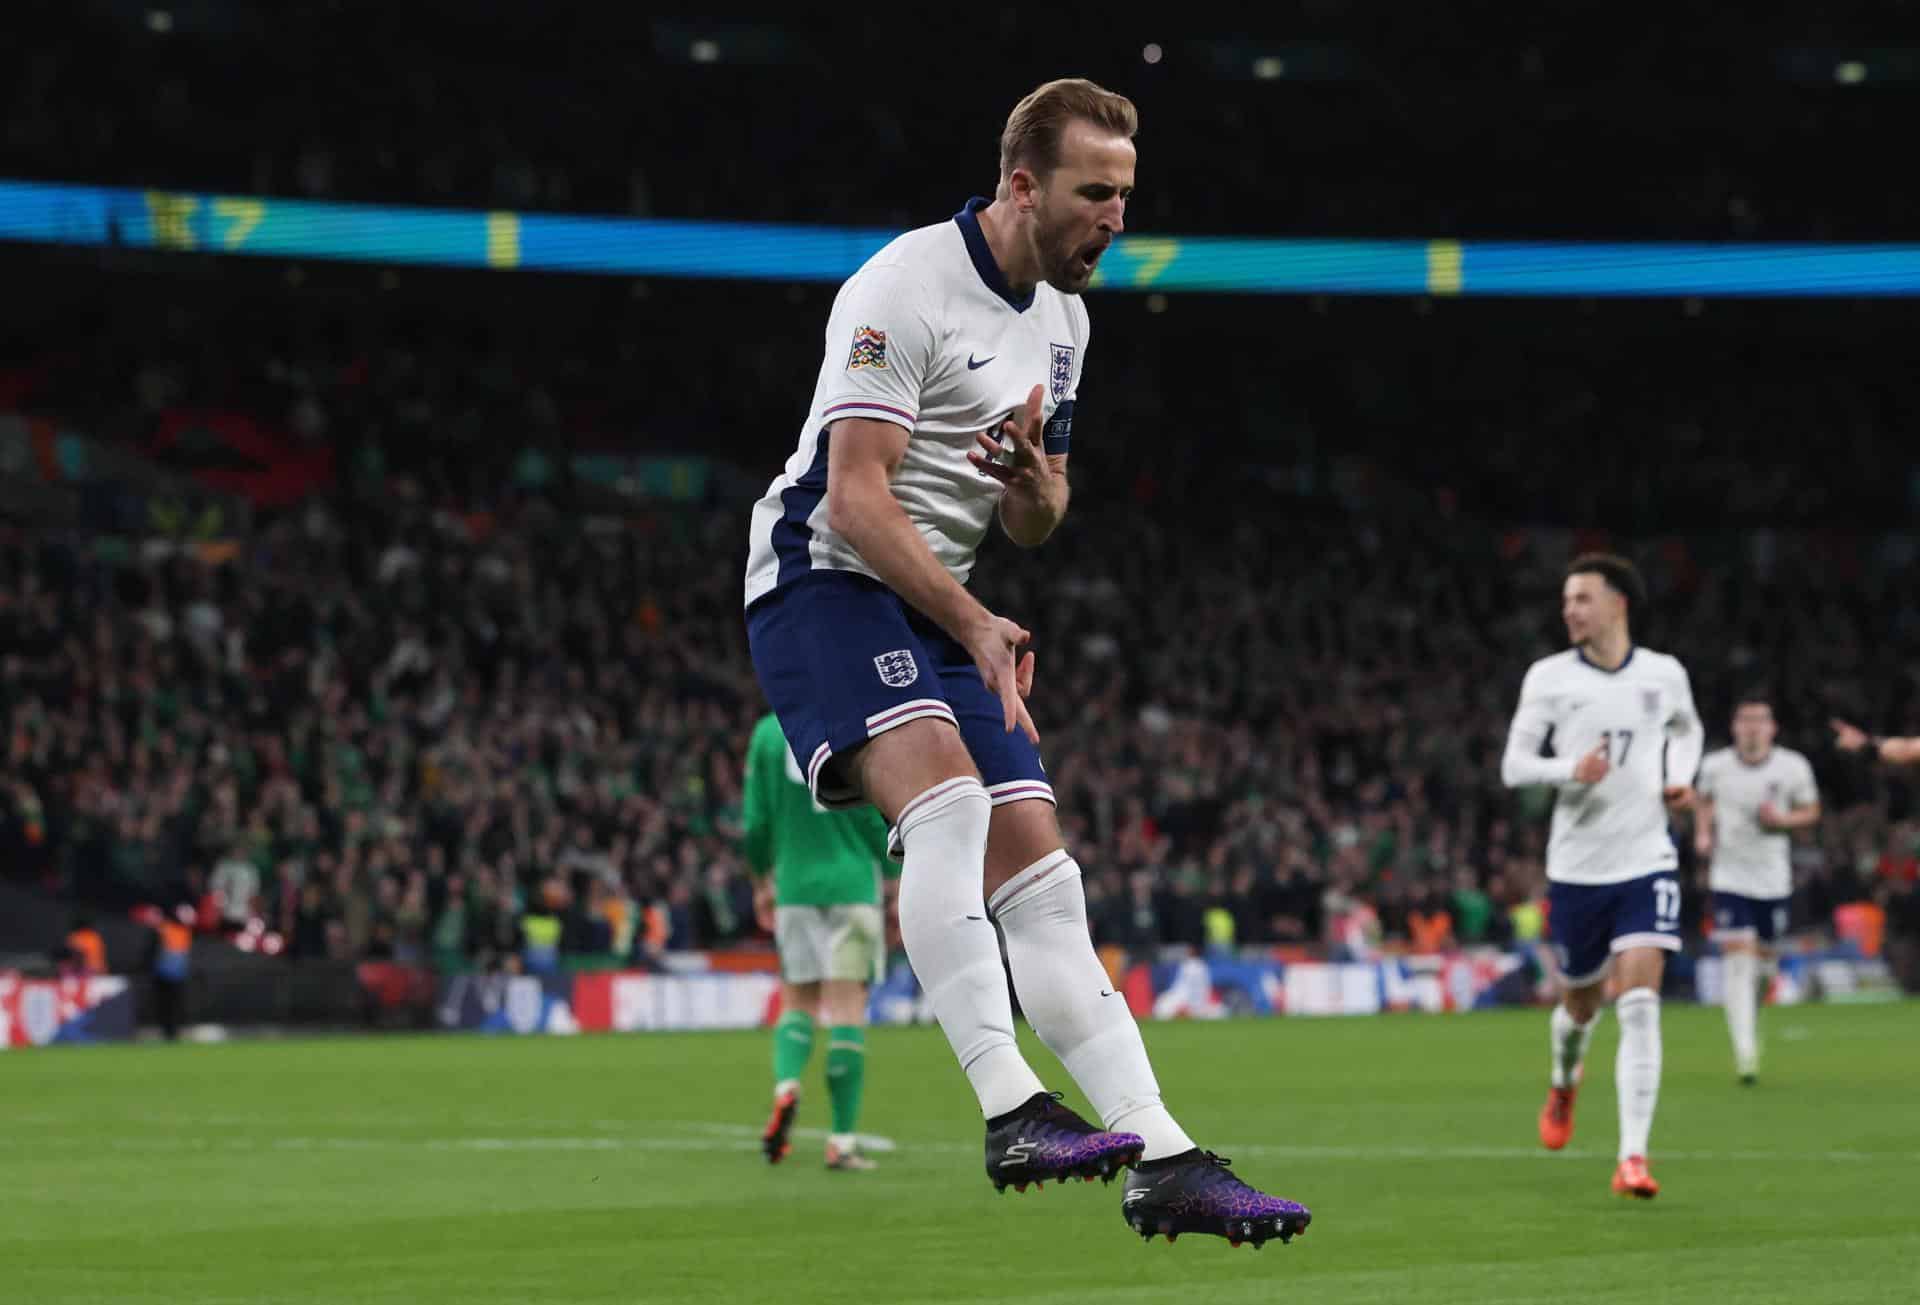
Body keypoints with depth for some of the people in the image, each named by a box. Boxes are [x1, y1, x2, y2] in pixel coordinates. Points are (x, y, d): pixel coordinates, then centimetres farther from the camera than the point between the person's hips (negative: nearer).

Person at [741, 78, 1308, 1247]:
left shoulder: (1063, 318, 13)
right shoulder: (906, 287, -14)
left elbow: (1033, 529, 19)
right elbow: (856, 498, -19)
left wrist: (1032, 476, -5)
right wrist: (976, 625, -24)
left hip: (944, 612, 8)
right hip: (824, 582, -8)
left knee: (1037, 863, -1)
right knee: (949, 794, -31)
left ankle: (1163, 1162, -5)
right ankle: (1011, 1112, -38)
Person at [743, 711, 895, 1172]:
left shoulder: (768, 733, 4)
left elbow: (755, 822, 7)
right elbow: (883, 817, -3)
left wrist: (762, 882, 21)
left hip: (794, 887, 2)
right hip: (852, 884, -2)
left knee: (798, 1002, 14)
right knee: (847, 1009, -2)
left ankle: (786, 1086, -17)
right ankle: (842, 1141, -5)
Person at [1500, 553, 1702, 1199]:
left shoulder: (1665, 674, 2)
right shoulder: (1548, 677, -3)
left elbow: (1687, 728, 24)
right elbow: (1513, 765, -4)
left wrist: (1680, 777, 4)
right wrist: (1570, 770, -23)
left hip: (1646, 861, 0)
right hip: (1575, 867, 0)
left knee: (1639, 1005, -15)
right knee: (1581, 1003, 13)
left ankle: (1632, 1158, -16)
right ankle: (1564, 1084, 49)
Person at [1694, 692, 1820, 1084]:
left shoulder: (1794, 768, -6)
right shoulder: (1715, 766, -4)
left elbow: (1811, 812, 6)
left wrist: (1781, 820, -14)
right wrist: (1703, 831, 1)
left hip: (1774, 879, 1)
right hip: (1729, 878, -1)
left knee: (1763, 959, 14)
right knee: (1737, 961, -15)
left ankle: (1751, 1018, 48)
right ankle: (1745, 1053, -19)